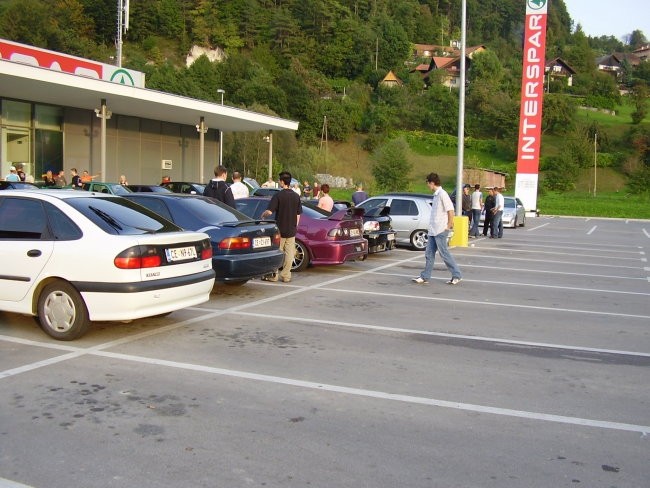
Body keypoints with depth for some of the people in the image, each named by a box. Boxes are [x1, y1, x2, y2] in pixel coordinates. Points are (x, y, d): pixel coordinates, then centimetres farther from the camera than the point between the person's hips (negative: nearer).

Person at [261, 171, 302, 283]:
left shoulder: (278, 195, -13)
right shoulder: (296, 196, 4)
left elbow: (269, 211, -19)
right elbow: (298, 214, 8)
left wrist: (263, 215, 1)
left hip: (280, 229, -4)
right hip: (291, 230, 4)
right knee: (289, 253, 7)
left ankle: (273, 275, 8)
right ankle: (286, 275, 8)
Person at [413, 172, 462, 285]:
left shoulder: (442, 194, -14)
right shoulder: (436, 195, 15)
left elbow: (450, 210, -18)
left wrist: (448, 226, -16)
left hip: (440, 230, -9)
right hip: (433, 230, 9)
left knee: (444, 253, -4)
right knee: (429, 253, 9)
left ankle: (457, 275, 5)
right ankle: (425, 277, 14)